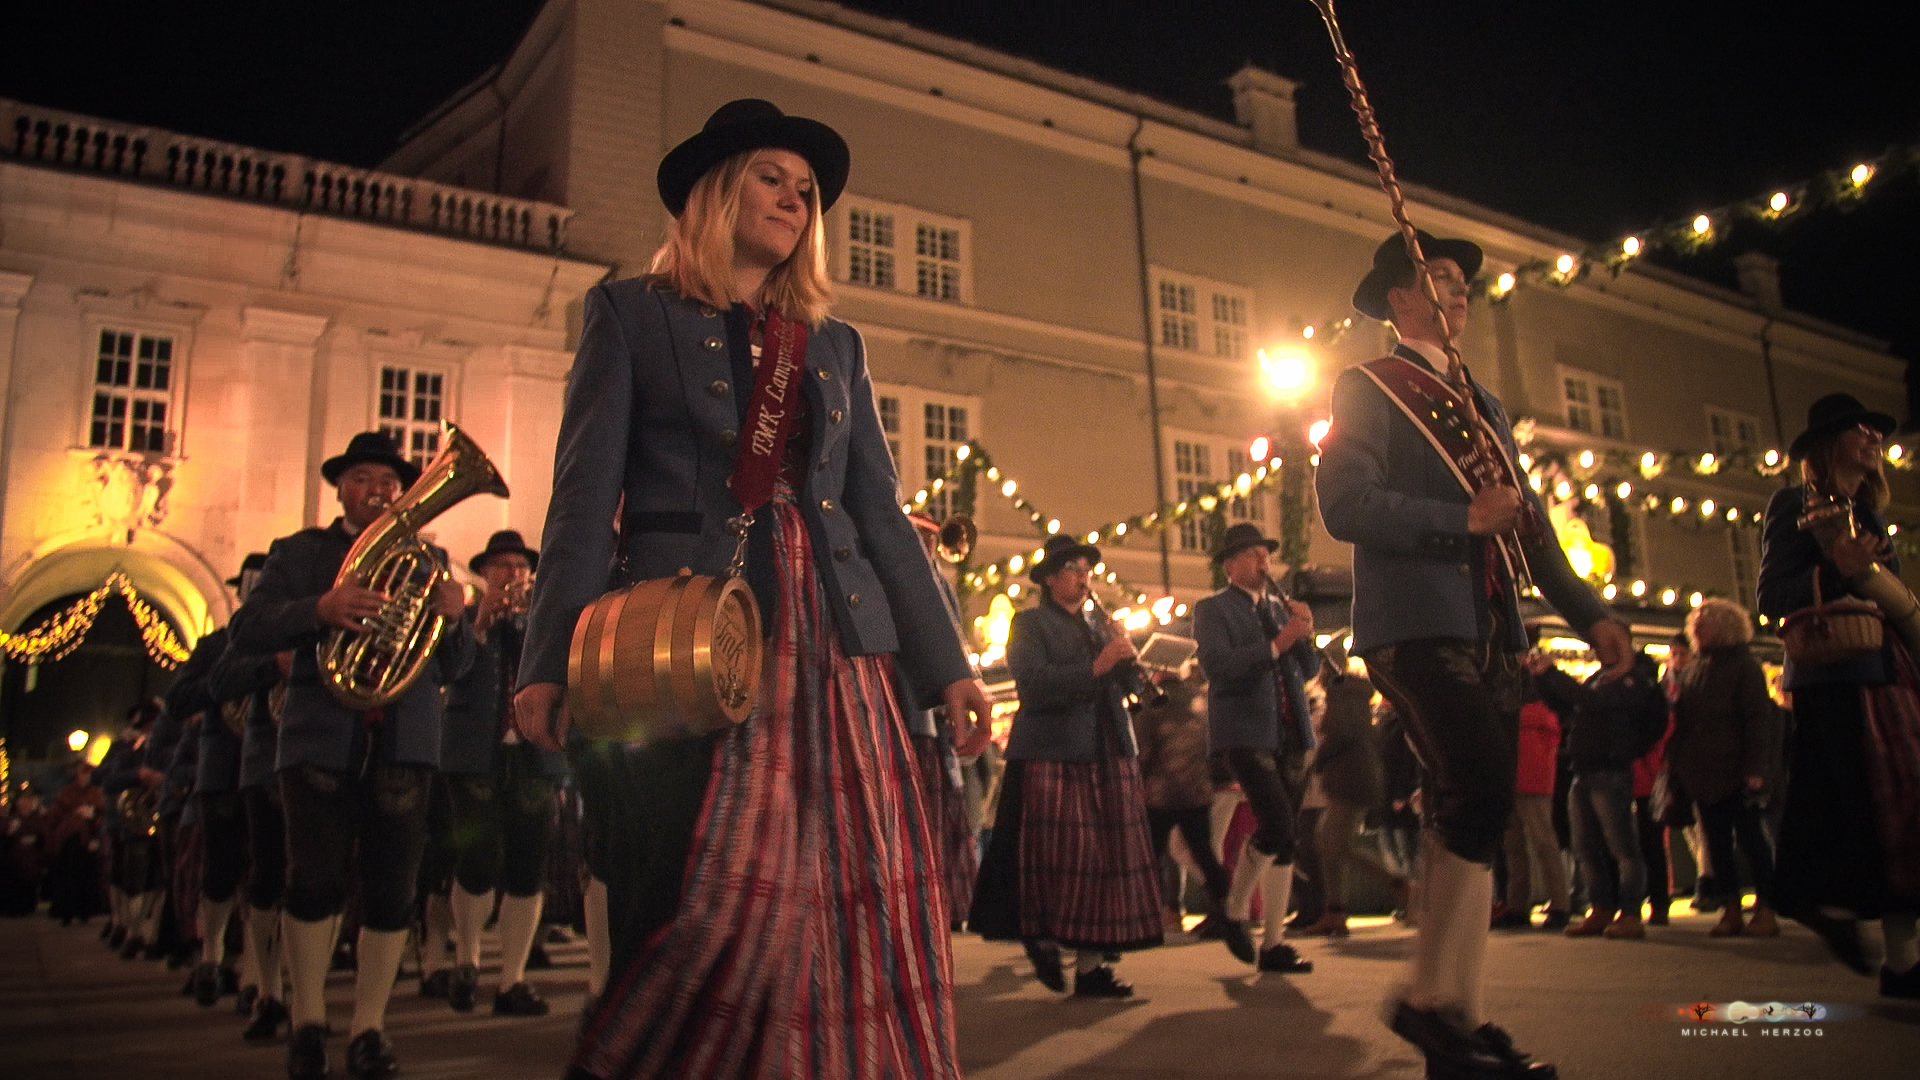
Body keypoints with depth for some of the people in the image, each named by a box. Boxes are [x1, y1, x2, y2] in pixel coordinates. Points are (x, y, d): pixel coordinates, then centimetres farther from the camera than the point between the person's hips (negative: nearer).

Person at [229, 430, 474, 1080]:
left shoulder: (427, 559, 18)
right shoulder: (300, 553, 14)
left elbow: (455, 667, 12)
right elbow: (244, 633, -2)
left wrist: (453, 620, -10)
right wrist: (317, 609, -19)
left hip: (403, 745, 1)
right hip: (321, 739, -1)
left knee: (391, 893, 0)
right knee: (315, 884, -4)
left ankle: (369, 1028, 11)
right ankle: (308, 1020, 14)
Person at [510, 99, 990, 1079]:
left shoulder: (835, 347, 22)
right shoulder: (632, 313, 10)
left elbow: (880, 514, 17)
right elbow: (586, 493, 0)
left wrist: (945, 665, 9)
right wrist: (552, 661, -11)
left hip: (831, 648, 4)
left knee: (850, 907, 1)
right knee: (702, 916, -6)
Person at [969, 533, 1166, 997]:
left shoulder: (1101, 625, 22)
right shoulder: (1029, 623, 3)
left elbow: (1135, 687, 16)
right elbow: (1035, 683, -14)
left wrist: (1127, 657, -3)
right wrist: (1095, 668, -19)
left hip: (1109, 755, 5)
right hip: (1052, 755, -5)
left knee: (1107, 858, 1)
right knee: (1060, 857, -6)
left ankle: (1091, 965, 7)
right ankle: (1041, 936, 19)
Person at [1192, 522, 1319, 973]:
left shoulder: (1281, 608, 18)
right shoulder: (1212, 609, 0)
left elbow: (1309, 670, 14)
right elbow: (1218, 667, -16)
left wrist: (1305, 635, -4)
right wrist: (1276, 645, -21)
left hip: (1290, 733, 6)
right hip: (1245, 733, -6)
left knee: (1287, 835, 5)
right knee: (1276, 824, -19)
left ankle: (1273, 943, 13)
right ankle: (1233, 913, 4)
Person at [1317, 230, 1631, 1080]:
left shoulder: (1484, 405, 26)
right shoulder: (1367, 390, 3)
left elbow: (1527, 524, 24)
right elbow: (1346, 505, -12)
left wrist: (1588, 613, 14)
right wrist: (1463, 519, -14)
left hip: (1491, 632, 8)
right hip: (1416, 623, -7)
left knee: (1470, 814, 5)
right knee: (1479, 792, -21)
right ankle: (1436, 999, -9)